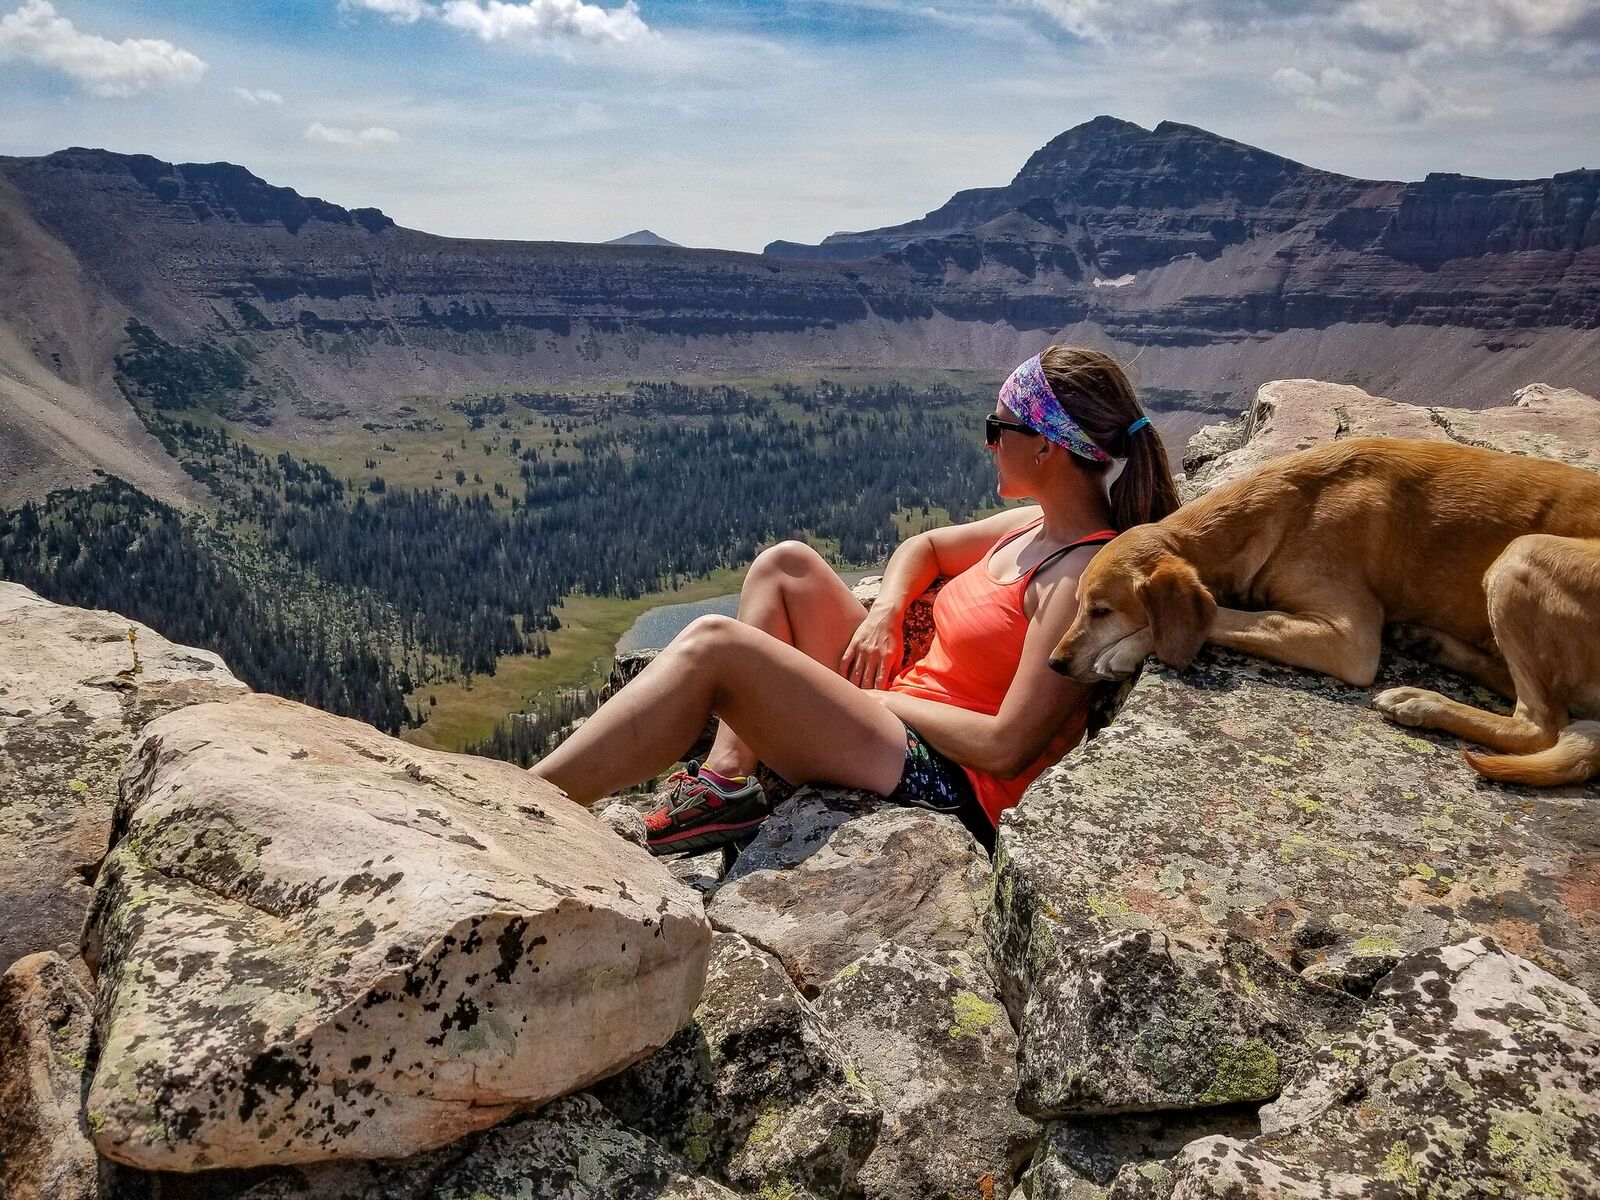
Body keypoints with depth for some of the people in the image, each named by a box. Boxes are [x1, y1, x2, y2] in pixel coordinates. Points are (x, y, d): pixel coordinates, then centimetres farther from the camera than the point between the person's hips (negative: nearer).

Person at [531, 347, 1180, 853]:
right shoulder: (1041, 524, 8)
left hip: (943, 777, -10)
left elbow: (1007, 746, -23)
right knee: (786, 564, 7)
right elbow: (925, 546, 23)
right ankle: (728, 777, -5)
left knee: (712, 645, -20)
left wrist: (881, 697, -12)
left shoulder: (1083, 577, -19)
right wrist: (884, 612, 2)